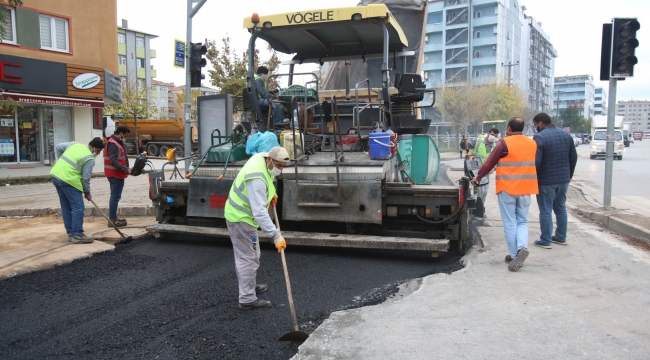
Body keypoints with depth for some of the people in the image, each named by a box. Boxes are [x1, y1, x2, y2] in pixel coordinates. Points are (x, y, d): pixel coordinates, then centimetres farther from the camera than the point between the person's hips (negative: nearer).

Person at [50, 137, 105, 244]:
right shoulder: (90, 159, -8)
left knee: (66, 207, 14)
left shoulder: (74, 144, 13)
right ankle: (77, 235, -3)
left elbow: (58, 147, 20)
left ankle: (70, 233, 21)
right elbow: (85, 178, -8)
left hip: (56, 175, 9)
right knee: (78, 207, -3)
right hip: (68, 180, -9)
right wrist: (87, 193, 6)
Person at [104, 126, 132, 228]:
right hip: (115, 174, -11)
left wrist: (126, 168, 11)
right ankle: (112, 220, -5)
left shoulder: (117, 142, 16)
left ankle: (113, 218, 26)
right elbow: (113, 161, -24)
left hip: (117, 174, 11)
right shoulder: (113, 144, -17)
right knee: (115, 196, -8)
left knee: (115, 196, 17)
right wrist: (125, 169, -27)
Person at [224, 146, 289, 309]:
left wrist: (271, 193, 15)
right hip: (241, 219, -10)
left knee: (252, 255, 23)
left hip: (240, 214, 10)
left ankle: (250, 286, 39)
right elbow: (259, 212, -39)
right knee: (248, 259, -4)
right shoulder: (257, 179, -33)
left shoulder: (262, 157, -3)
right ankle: (247, 299, 4)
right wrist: (276, 235, -41)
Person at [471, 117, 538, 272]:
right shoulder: (532, 144, 8)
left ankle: (514, 255, 6)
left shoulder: (504, 143, -7)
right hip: (525, 189, 4)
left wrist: (478, 177, 12)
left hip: (507, 188, -4)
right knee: (522, 221, 13)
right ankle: (522, 247, -10)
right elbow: (534, 164, 16)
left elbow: (489, 163, -3)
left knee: (510, 223, 5)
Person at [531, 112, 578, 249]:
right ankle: (561, 237, 26)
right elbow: (573, 157, 11)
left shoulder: (539, 137, -15)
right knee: (560, 208, 18)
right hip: (564, 179, 7)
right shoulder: (566, 134, 7)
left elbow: (536, 161, -20)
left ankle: (545, 241, 6)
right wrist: (569, 175, 20)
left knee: (545, 211, 1)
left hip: (546, 180, -7)